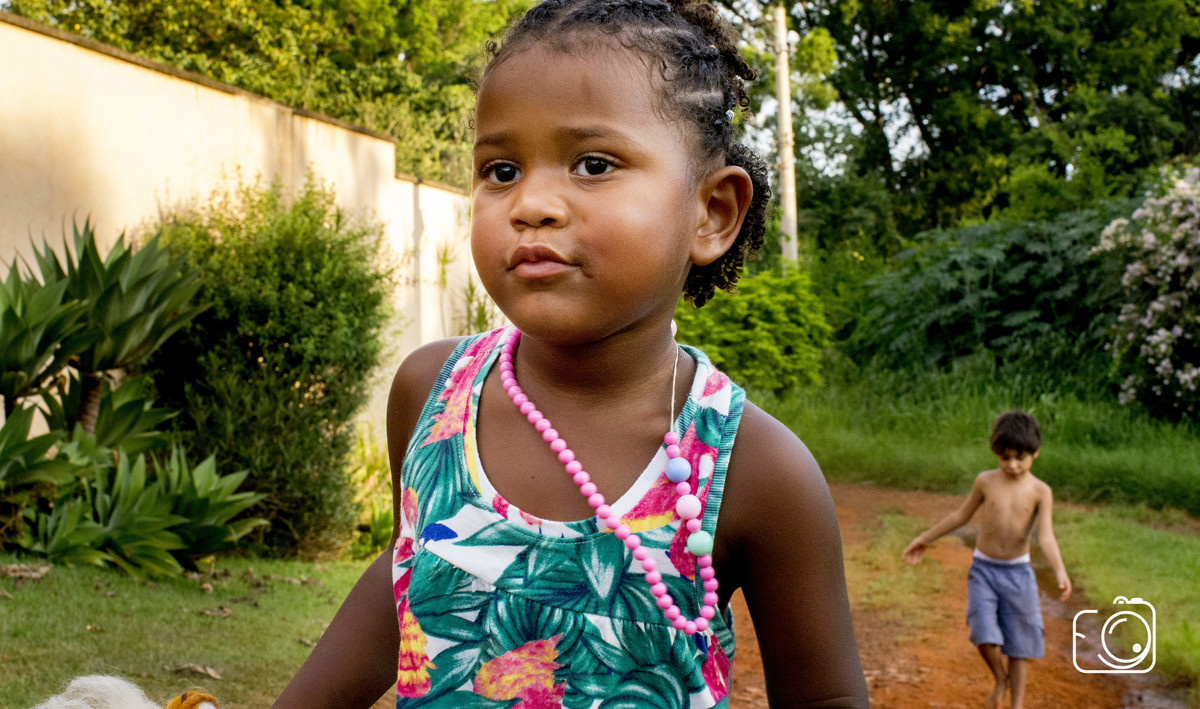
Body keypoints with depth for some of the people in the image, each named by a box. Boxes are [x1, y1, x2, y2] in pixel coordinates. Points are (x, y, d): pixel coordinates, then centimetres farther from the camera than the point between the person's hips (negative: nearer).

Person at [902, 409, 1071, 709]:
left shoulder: (1040, 492, -7)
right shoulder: (986, 481, -3)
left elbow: (1046, 537, -16)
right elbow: (962, 515, 11)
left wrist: (1060, 571, -33)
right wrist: (925, 538, 17)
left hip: (1018, 573, 0)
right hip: (983, 569, 0)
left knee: (1017, 643, 6)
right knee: (985, 636, -14)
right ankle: (1000, 677, 17)